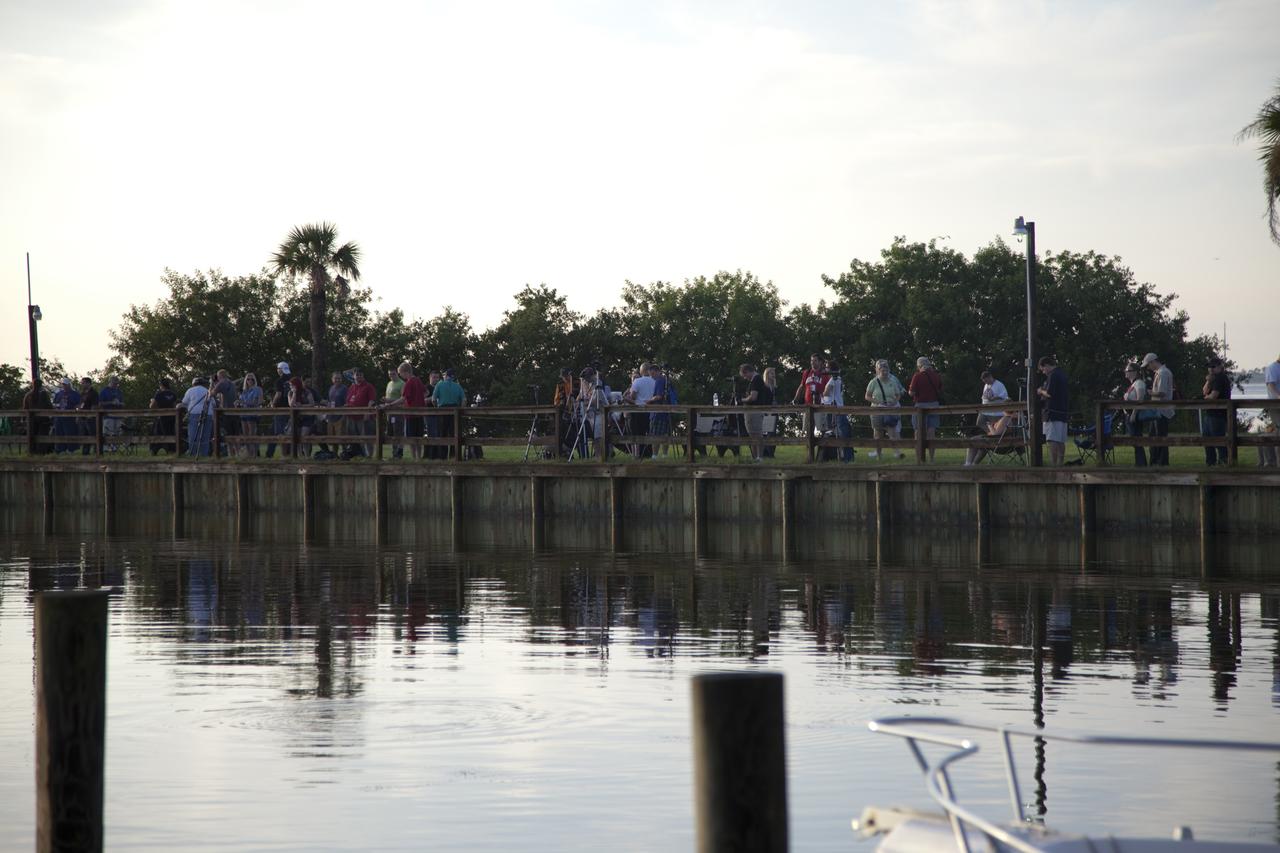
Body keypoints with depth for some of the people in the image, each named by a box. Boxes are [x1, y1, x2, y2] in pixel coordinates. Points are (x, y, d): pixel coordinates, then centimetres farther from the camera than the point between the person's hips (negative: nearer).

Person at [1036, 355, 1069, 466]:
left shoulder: (1053, 375, -12)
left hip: (1053, 412, -9)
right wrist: (1044, 394, 19)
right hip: (1063, 411, 9)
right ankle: (1060, 464, 14)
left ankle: (1053, 464, -16)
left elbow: (1050, 393, -19)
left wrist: (1041, 392, 0)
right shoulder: (1062, 373, 17)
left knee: (1052, 441, -11)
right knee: (1061, 441, 11)